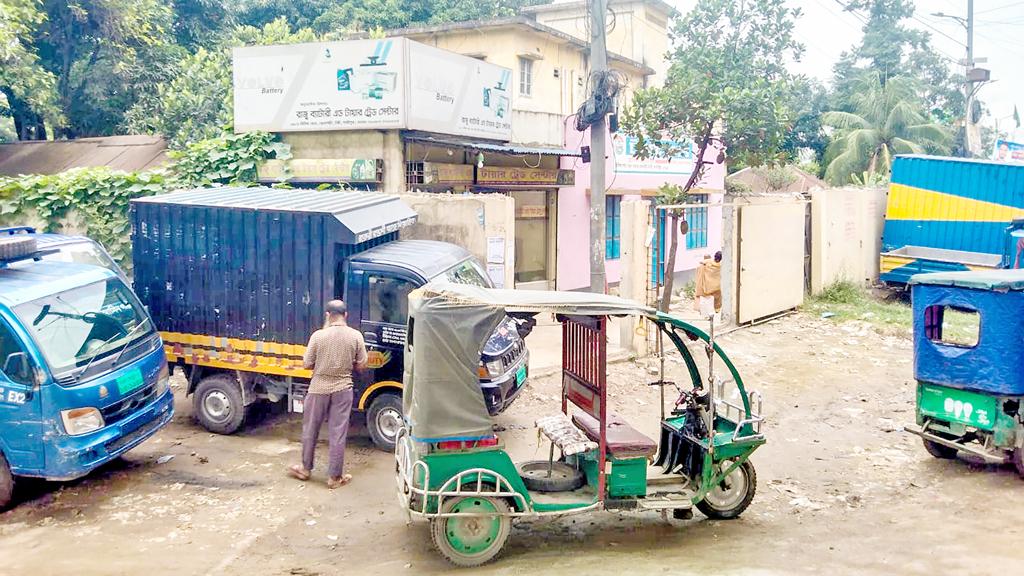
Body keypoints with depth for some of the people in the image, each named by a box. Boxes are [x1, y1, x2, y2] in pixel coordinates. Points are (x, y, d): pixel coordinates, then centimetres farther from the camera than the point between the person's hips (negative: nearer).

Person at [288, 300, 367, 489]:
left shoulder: (318, 335, -12)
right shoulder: (355, 336, -9)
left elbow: (307, 365, -6)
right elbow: (361, 365, -3)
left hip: (319, 389, -1)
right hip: (343, 390, 1)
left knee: (310, 430, 16)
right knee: (337, 434, 7)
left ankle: (306, 469, 30)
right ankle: (334, 476, 14)